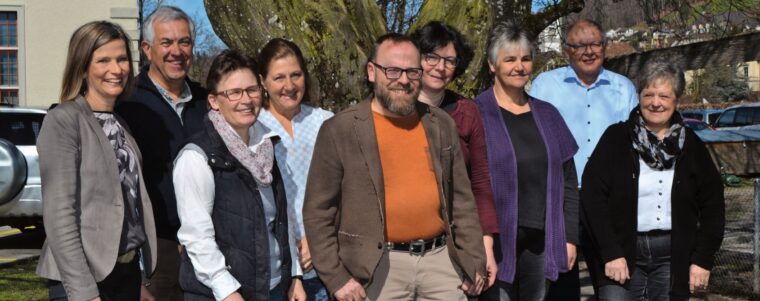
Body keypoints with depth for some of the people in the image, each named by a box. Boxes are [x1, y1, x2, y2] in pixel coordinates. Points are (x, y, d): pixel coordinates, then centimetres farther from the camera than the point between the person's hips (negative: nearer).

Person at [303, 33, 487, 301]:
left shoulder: (441, 124, 8)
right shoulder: (340, 130, -4)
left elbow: (461, 199, 12)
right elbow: (318, 212, -4)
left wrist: (474, 262, 8)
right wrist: (336, 277, -8)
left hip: (441, 259, 4)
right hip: (378, 267, -3)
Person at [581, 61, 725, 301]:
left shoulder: (690, 144, 8)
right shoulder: (616, 137, 0)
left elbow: (712, 204, 9)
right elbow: (593, 197, -6)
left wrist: (703, 259, 1)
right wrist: (610, 253, -12)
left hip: (675, 256, 2)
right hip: (623, 254, -2)